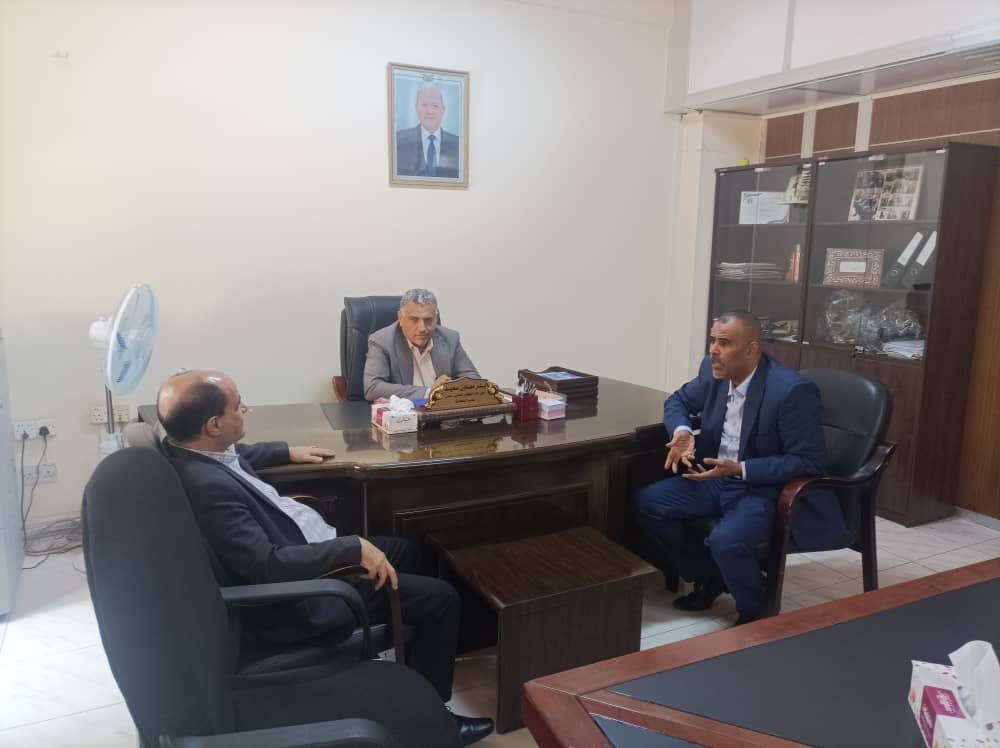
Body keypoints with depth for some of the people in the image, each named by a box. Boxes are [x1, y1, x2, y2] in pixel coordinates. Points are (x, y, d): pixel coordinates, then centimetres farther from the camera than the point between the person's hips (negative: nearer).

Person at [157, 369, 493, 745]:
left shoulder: (188, 448, -4)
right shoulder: (208, 486, -34)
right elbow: (270, 565, -36)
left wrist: (286, 452, 22)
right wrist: (353, 548, -32)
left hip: (298, 551, 10)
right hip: (297, 597, -10)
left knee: (404, 550, 24)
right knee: (440, 598, -4)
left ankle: (415, 660, 42)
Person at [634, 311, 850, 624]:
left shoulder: (793, 390, -23)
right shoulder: (714, 371, -3)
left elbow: (809, 461, -21)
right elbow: (679, 400, 14)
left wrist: (740, 469, -28)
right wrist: (682, 432, -10)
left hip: (767, 489, -7)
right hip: (716, 477, 7)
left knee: (726, 540, -33)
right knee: (648, 503, -7)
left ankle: (757, 611, 0)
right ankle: (708, 576, 12)